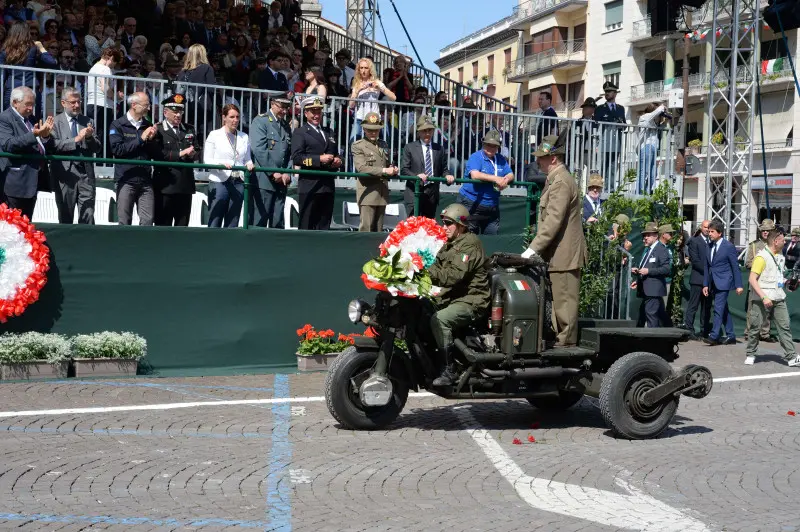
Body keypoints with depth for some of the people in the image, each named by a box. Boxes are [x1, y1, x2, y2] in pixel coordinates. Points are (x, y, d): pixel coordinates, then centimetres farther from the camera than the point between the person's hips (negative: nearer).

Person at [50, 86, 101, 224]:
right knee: (65, 219, 8)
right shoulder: (55, 122, 2)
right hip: (65, 175, -2)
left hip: (86, 174, 2)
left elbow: (97, 148, 8)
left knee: (88, 218, -2)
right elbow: (53, 145, -14)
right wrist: (76, 139, -19)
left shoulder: (87, 121, 12)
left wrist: (90, 137, -11)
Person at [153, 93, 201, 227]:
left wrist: (192, 154, -6)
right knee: (163, 224, 0)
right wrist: (180, 153, -16)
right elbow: (158, 154, -14)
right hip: (166, 185, -5)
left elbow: (197, 152, 16)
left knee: (182, 224, 9)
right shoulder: (158, 130, -1)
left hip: (185, 185, 5)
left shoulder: (190, 130, 17)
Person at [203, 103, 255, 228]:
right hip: (219, 181, -4)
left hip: (238, 183, 4)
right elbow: (207, 160, -2)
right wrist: (221, 163, -20)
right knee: (215, 223, -5)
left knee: (232, 224, 5)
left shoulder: (244, 137, 14)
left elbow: (247, 159, 15)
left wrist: (249, 165, -8)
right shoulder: (214, 135, 4)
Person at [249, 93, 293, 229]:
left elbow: (290, 152, 16)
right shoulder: (260, 121, -2)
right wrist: (273, 173, -14)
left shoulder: (286, 125, 19)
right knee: (259, 222, -6)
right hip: (264, 180, -6)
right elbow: (259, 150, -12)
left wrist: (287, 173, 0)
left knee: (278, 224, 6)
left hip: (281, 181, 6)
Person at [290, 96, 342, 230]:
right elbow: (296, 158, -10)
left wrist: (338, 161, 5)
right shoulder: (299, 132, 2)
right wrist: (319, 159, -17)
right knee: (307, 226, -3)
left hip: (328, 186, 6)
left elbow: (335, 155, 29)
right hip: (309, 186, -6)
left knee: (324, 226, 6)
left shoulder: (329, 132, 23)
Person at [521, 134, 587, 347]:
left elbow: (553, 220, -23)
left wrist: (533, 249, -22)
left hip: (564, 253, -10)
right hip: (560, 252, 10)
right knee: (559, 299, 13)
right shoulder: (555, 179, 18)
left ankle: (566, 342, -1)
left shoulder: (561, 182, -16)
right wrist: (537, 248, 17)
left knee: (564, 300, -5)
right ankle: (560, 338, 18)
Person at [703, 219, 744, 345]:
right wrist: (705, 284, 10)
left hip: (723, 282, -7)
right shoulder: (709, 246, 11)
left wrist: (738, 285, -8)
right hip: (713, 284, 7)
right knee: (724, 310, 11)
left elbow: (735, 267, -6)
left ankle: (714, 336, -15)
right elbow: (707, 267, 14)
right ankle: (730, 336, 18)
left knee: (718, 309, -13)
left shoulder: (729, 247, -8)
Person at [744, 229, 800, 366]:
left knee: (785, 326, 1)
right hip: (762, 299, -7)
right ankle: (751, 354, 16)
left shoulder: (780, 257, 14)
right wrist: (764, 297, -20)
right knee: (755, 327, 2)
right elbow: (752, 279, -15)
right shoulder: (761, 257, -11)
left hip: (779, 298, 7)